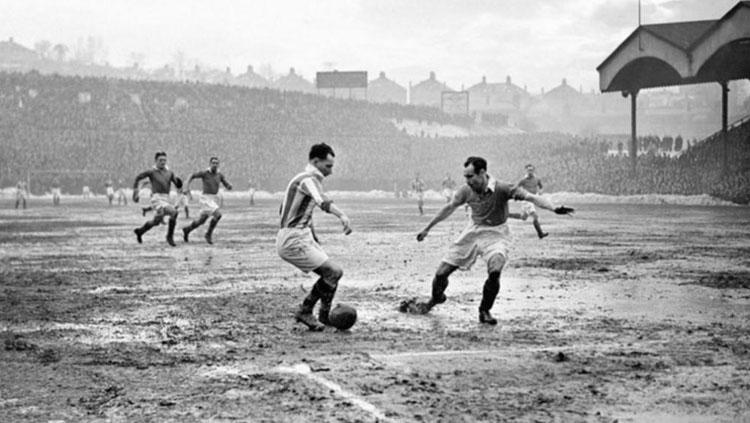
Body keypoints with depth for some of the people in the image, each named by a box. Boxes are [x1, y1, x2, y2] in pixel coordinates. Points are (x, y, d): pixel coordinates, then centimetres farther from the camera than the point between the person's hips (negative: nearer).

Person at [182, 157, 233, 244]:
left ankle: (187, 230, 39)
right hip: (206, 199, -7)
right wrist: (187, 187, -6)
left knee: (202, 220, 16)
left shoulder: (220, 175, 5)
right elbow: (192, 176, 5)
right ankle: (208, 234, -6)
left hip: (214, 200, 7)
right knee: (218, 215, -22)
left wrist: (230, 186, -18)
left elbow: (228, 187, 6)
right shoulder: (204, 173, -9)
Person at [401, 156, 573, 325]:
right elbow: (449, 207, 8)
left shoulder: (502, 189, -22)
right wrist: (427, 228, 15)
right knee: (441, 273, 1)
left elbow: (531, 197, -29)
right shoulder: (466, 191, -9)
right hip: (473, 232, 4)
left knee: (495, 271, -31)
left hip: (495, 234, -3)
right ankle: (436, 299, 35)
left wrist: (554, 208, -46)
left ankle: (485, 311, -6)